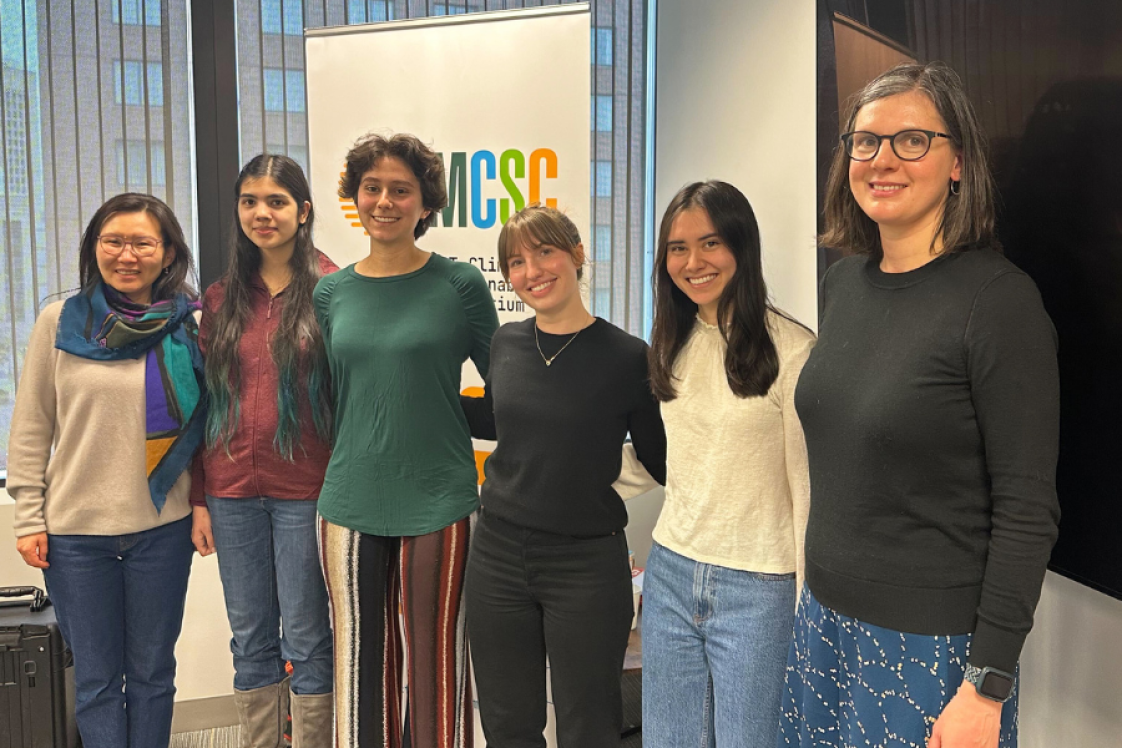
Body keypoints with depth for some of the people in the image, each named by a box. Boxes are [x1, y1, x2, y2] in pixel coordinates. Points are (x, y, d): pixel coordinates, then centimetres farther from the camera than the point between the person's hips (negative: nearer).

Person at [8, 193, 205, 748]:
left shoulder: (189, 327, 0)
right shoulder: (60, 322, 0)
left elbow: (204, 425, 6)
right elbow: (30, 430, 3)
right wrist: (29, 518, -1)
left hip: (162, 527, 0)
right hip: (74, 532, 0)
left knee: (152, 672, 13)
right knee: (96, 678, 10)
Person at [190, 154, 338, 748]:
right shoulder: (221, 299, 9)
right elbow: (205, 405, 10)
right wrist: (199, 498, 7)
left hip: (305, 492, -4)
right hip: (232, 492, 4)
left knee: (306, 639, 5)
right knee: (251, 641, 14)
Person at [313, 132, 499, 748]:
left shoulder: (459, 285, -3)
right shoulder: (331, 293, 7)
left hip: (437, 501, -3)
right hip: (350, 501, 3)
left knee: (436, 661, 6)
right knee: (361, 659, 13)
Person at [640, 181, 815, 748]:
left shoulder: (791, 350, -13)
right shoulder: (672, 346, 7)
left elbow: (809, 483, -10)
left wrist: (811, 607, -8)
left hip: (756, 588, -6)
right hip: (670, 573, 6)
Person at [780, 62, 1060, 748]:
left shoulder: (998, 298, -15)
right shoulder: (842, 283, 4)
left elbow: (1028, 510, -15)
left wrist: (987, 688, -16)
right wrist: (819, 602, 14)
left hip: (933, 644, -6)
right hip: (827, 618, 6)